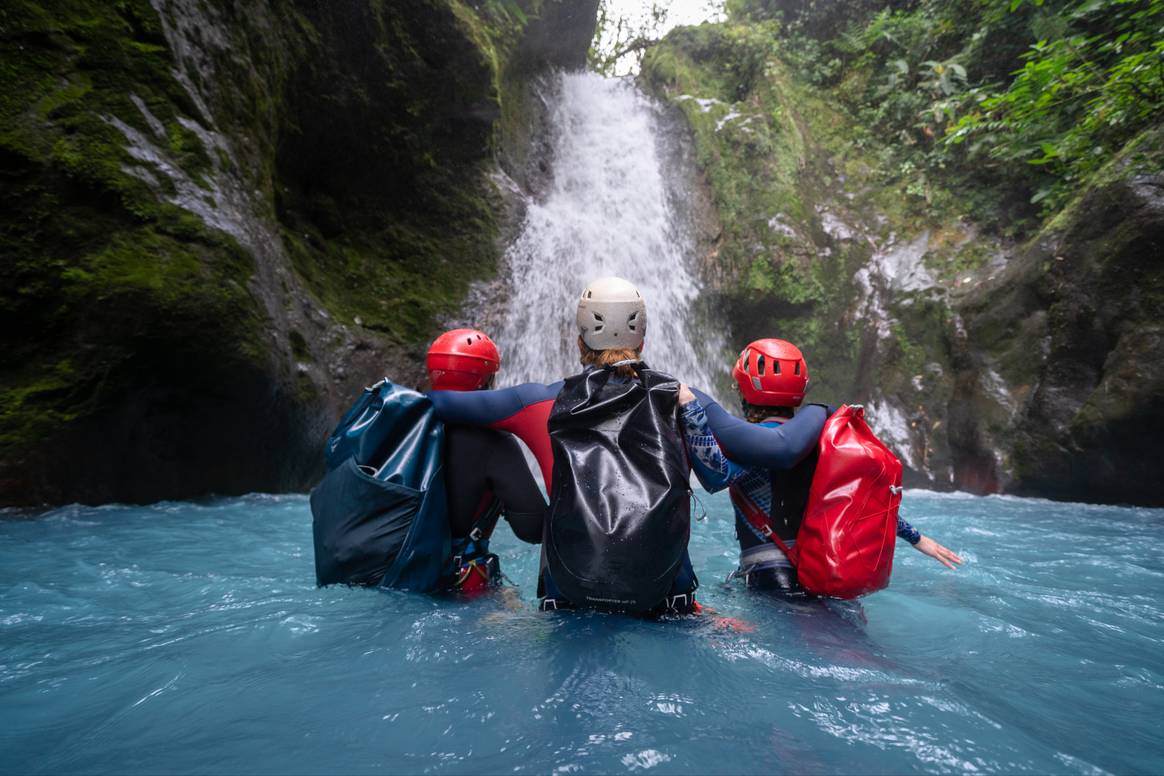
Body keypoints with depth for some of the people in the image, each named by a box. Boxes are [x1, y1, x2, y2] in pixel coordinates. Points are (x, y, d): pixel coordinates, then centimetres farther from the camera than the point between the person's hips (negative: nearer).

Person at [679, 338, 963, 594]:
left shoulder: (758, 440, -12)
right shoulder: (816, 436, 11)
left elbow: (717, 473, -32)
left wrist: (689, 405, -28)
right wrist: (916, 538, 27)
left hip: (769, 583, -8)